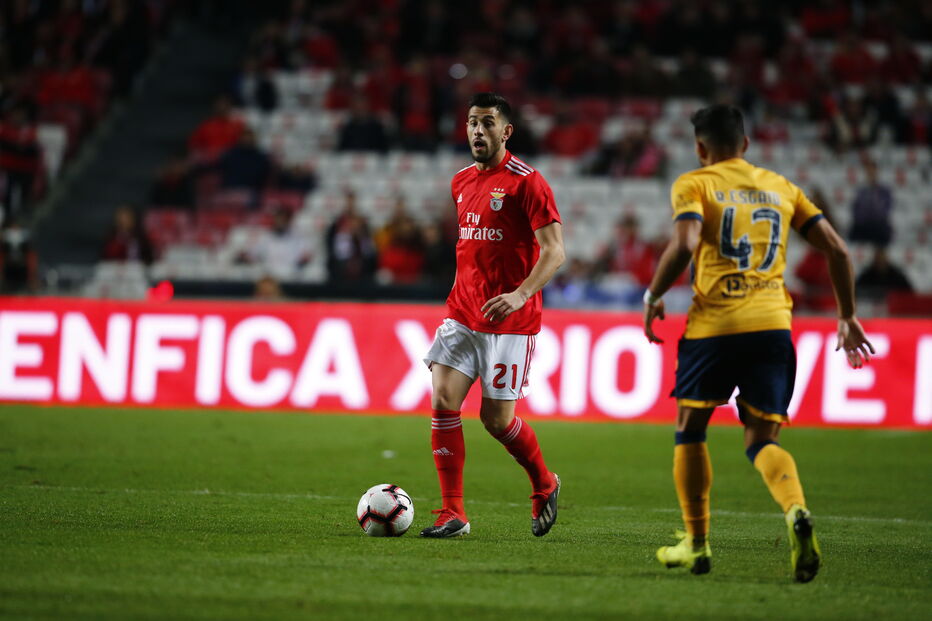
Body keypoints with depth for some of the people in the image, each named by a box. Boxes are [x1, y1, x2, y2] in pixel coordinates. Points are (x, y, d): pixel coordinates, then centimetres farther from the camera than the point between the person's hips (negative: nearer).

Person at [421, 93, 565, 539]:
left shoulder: (527, 182, -9)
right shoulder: (461, 182, 12)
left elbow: (554, 251, -15)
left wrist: (520, 294, -28)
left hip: (510, 320, -6)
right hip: (462, 313, 6)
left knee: (496, 419, -2)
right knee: (442, 401, -9)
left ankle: (544, 485, 28)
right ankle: (453, 514, -5)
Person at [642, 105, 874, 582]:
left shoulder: (693, 185, 4)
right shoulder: (781, 188, 17)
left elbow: (684, 245, -15)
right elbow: (836, 249, 12)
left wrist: (653, 298, -1)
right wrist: (848, 317, 20)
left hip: (714, 325, -3)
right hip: (772, 326, 3)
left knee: (690, 429, 16)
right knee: (762, 441, 8)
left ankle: (696, 543, 17)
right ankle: (796, 512, -23)